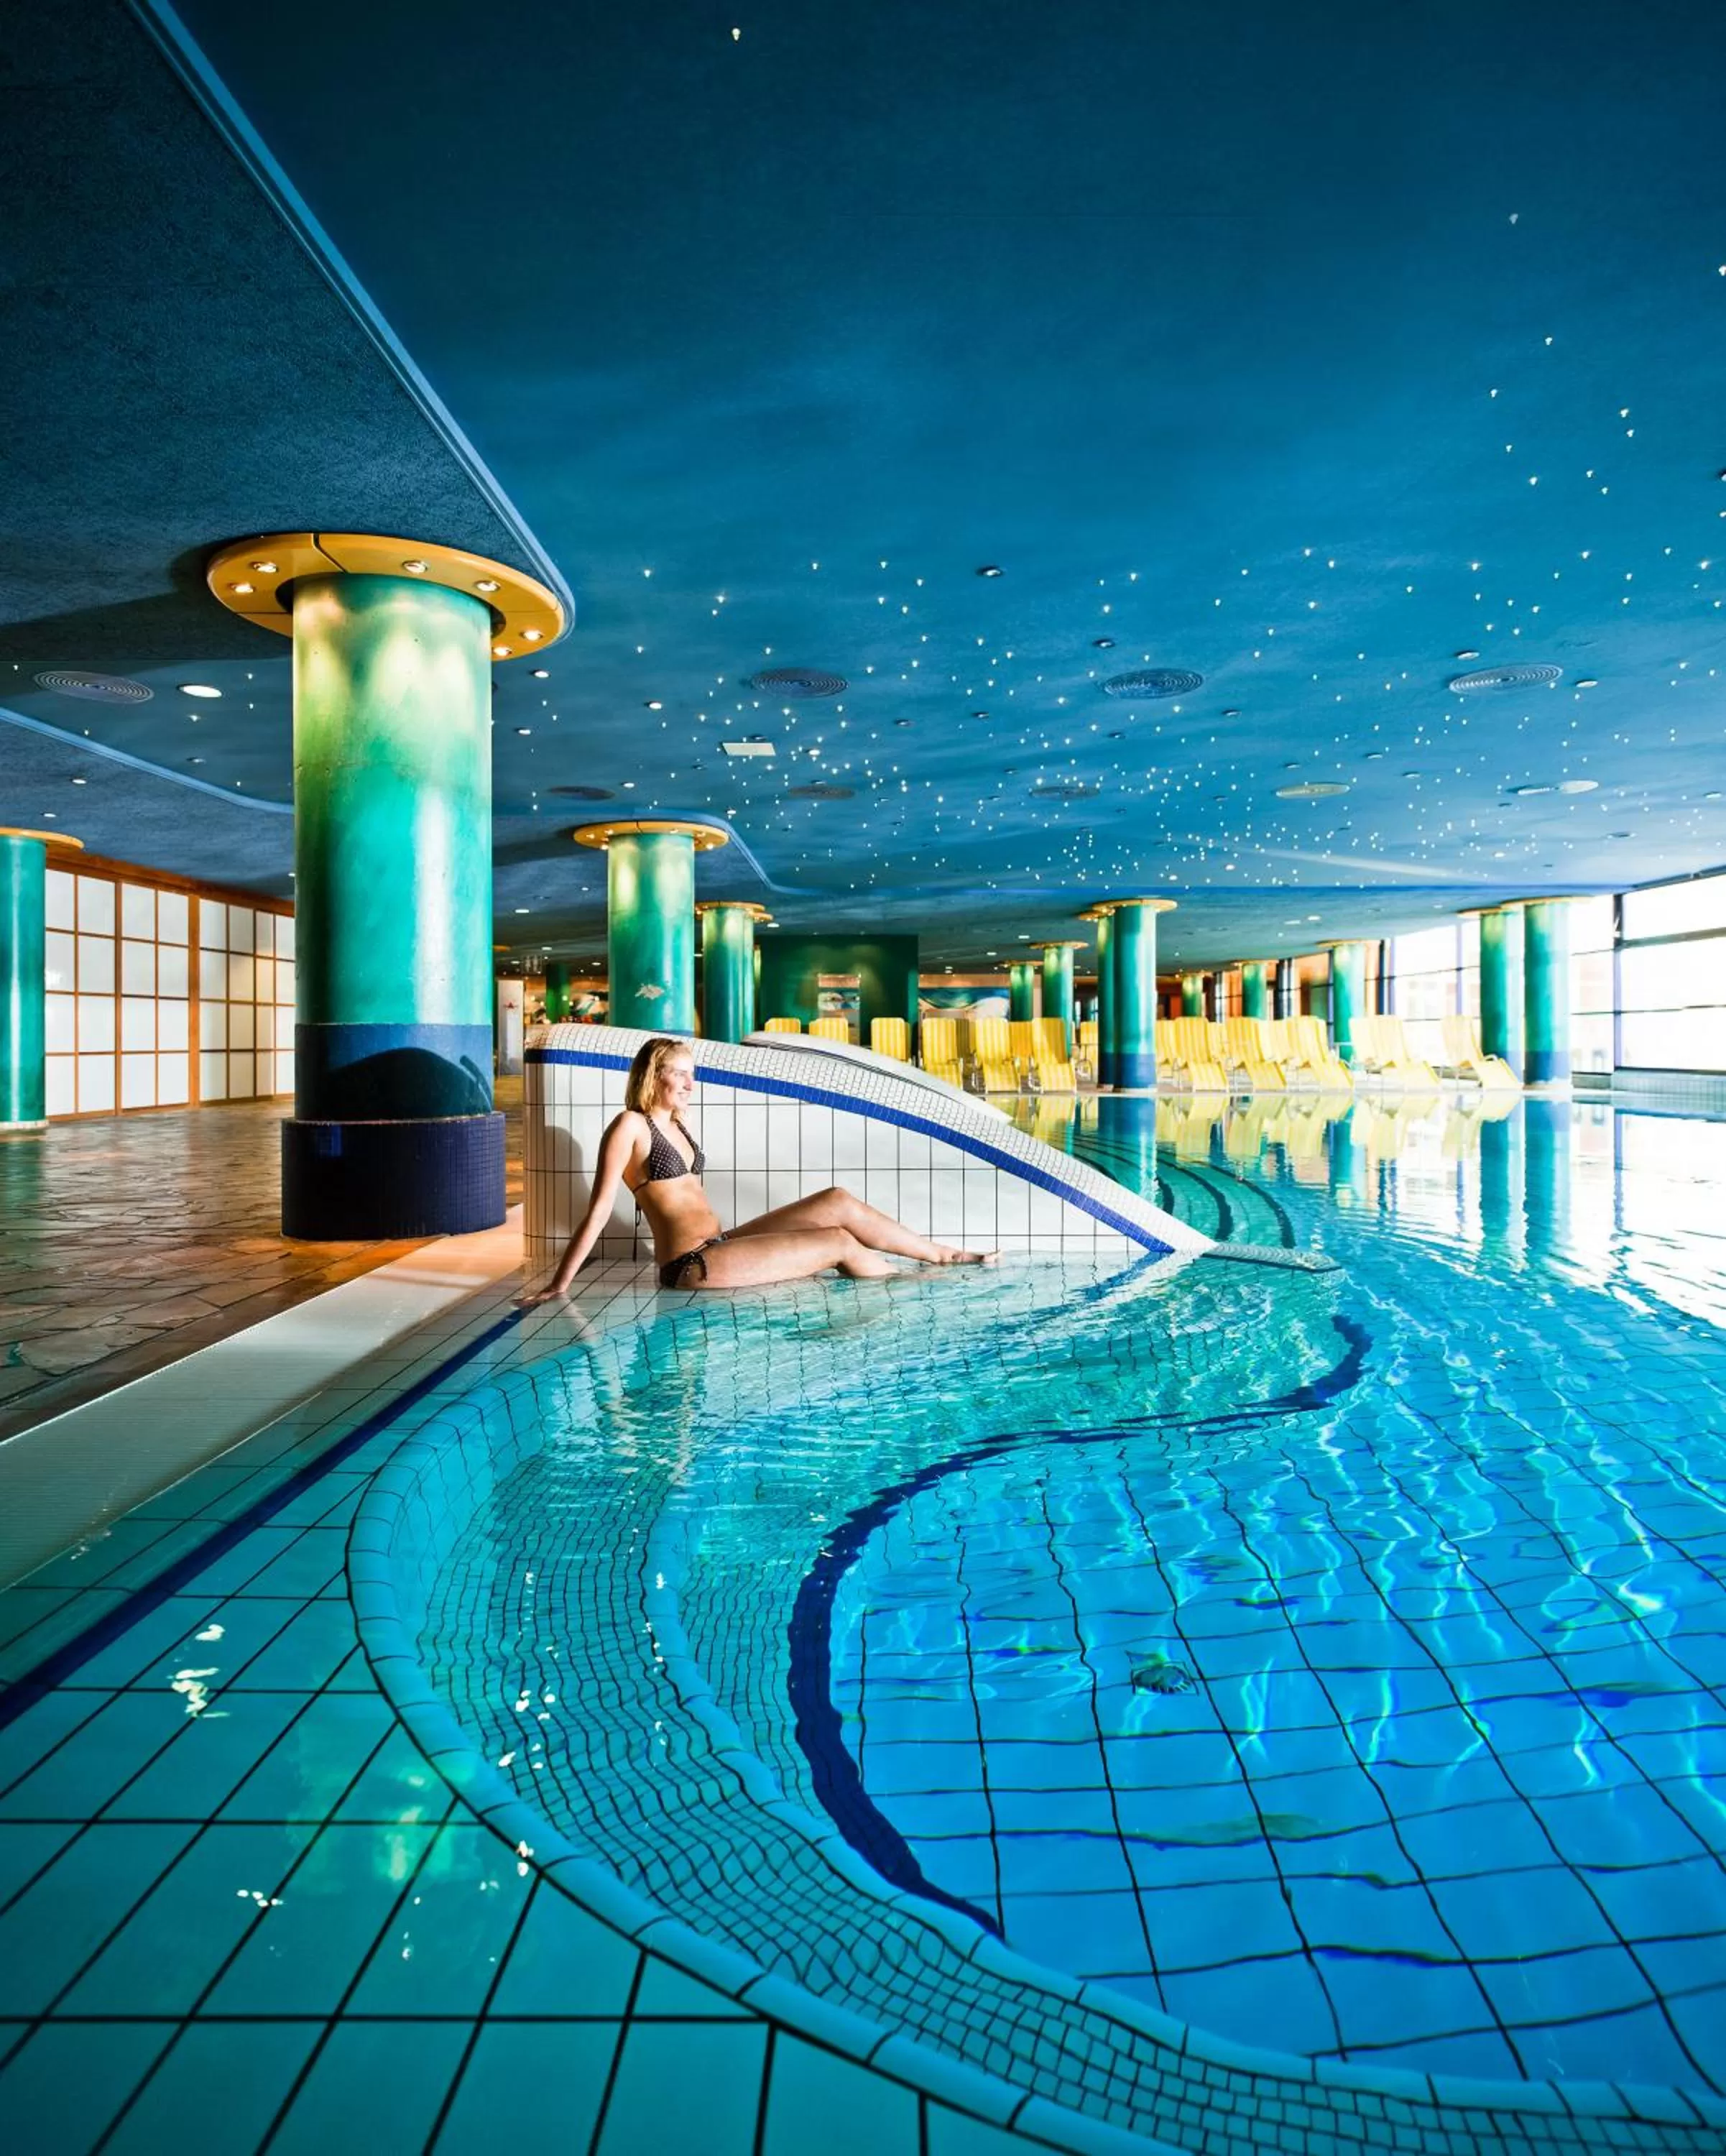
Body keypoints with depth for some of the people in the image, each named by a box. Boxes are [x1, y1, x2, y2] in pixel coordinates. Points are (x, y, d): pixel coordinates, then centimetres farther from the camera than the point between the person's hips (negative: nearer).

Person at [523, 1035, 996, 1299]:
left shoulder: (674, 1126, 17)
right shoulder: (630, 1126, -8)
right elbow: (599, 1211, -12)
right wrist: (559, 1285, -15)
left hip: (719, 1245, 8)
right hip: (692, 1265, -8)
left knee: (839, 1203, -1)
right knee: (839, 1242, -8)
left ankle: (946, 1255, 9)